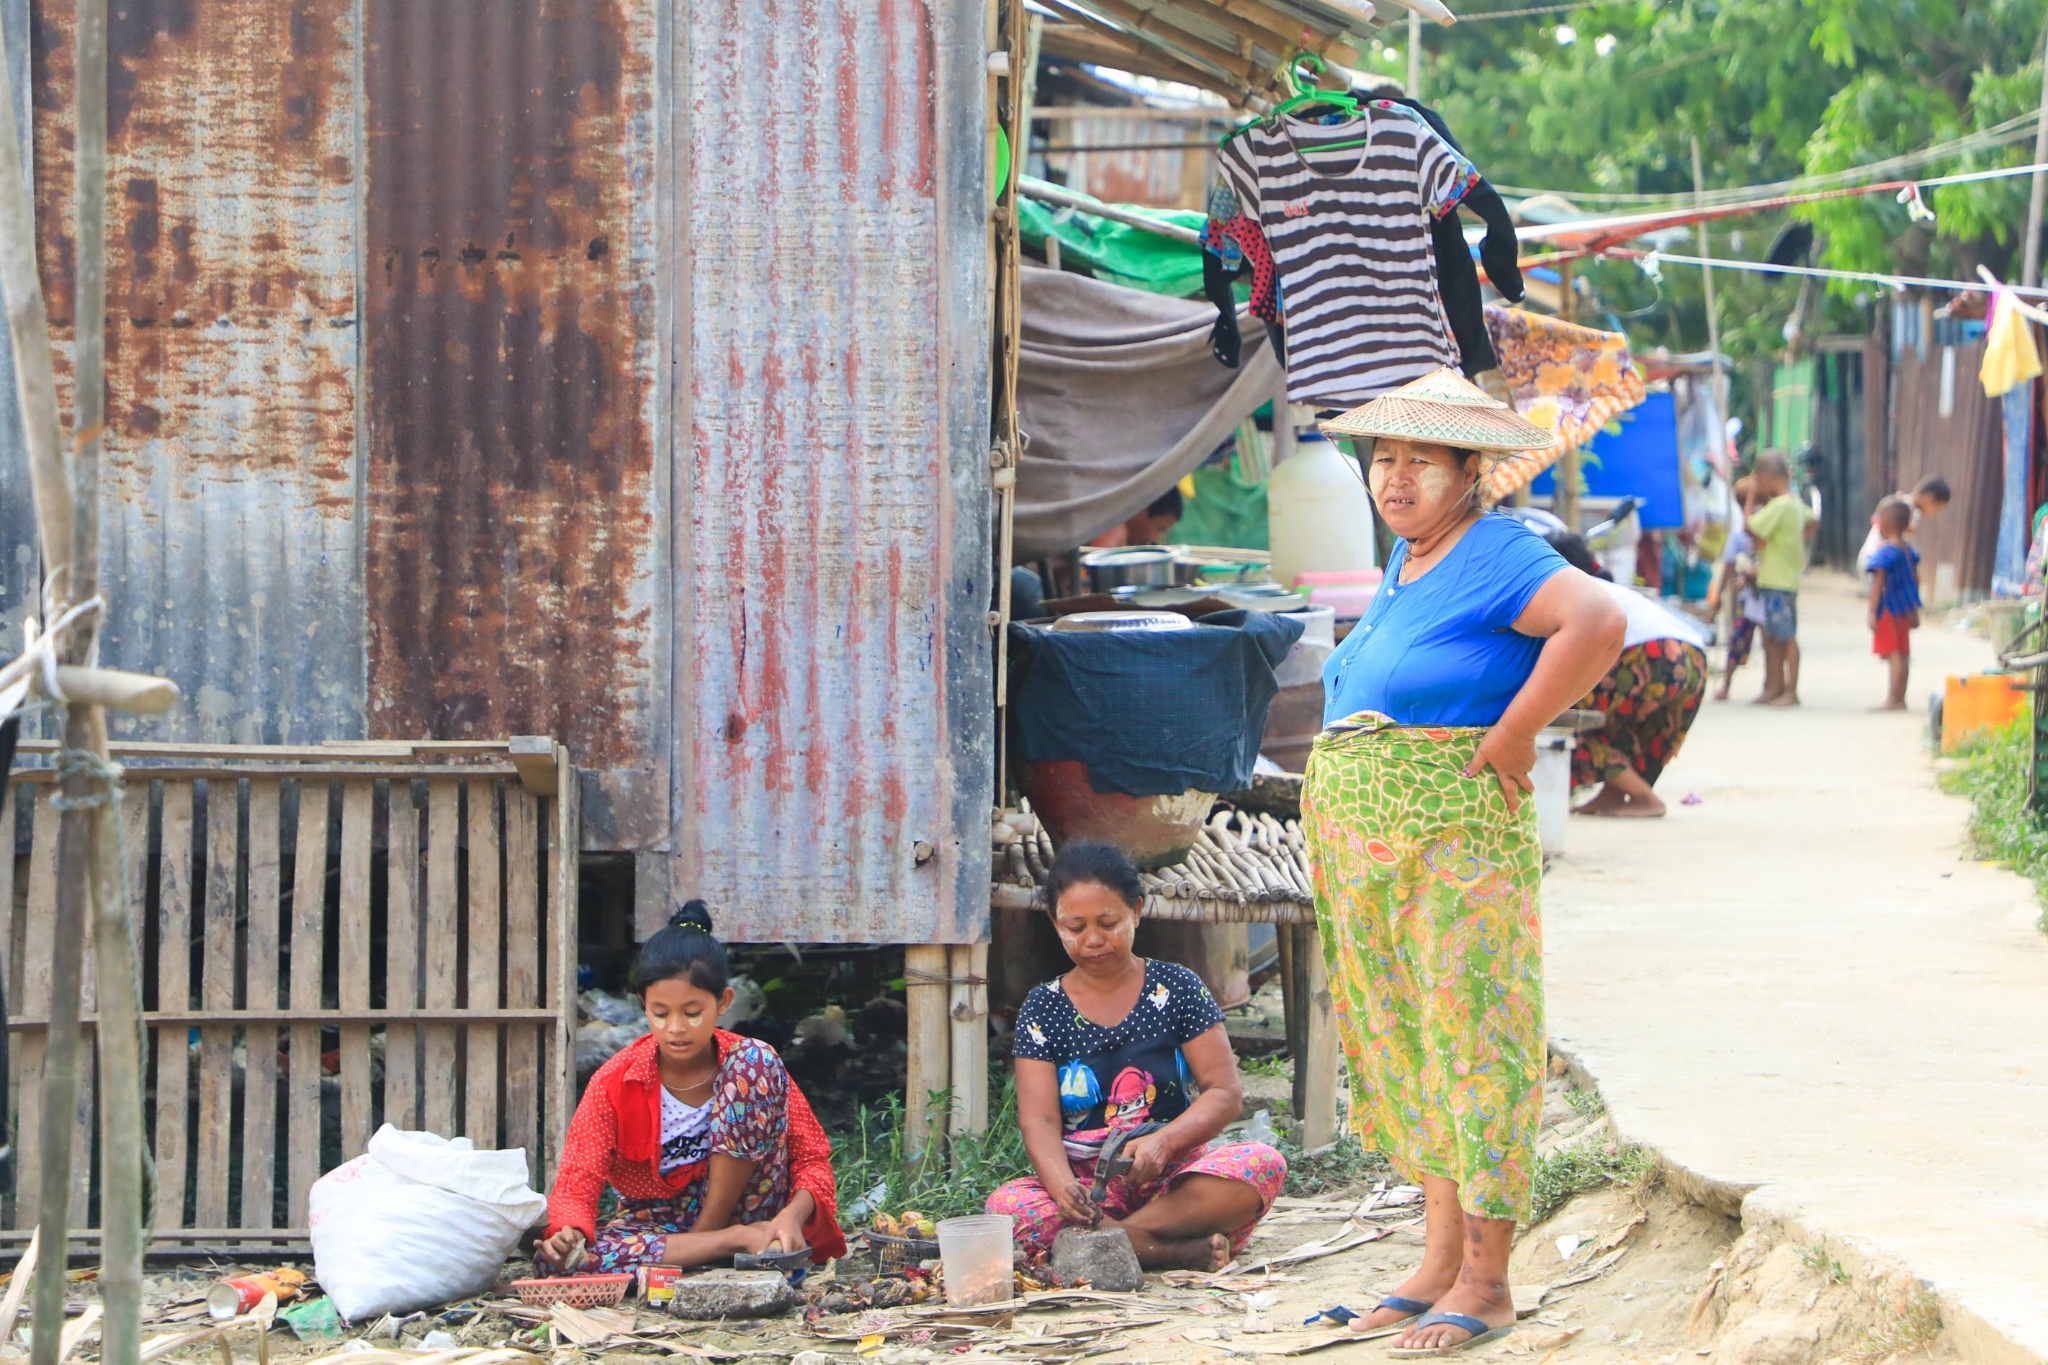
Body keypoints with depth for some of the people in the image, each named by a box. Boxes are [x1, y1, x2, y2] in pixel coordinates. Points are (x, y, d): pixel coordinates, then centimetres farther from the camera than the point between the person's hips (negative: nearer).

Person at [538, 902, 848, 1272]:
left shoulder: (746, 1061, -7)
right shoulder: (615, 1082, -8)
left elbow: (813, 1160, -7)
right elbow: (576, 1183, -14)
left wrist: (793, 1215, -29)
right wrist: (568, 1231, -38)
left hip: (738, 1209, -1)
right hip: (656, 1224, 1)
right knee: (555, 1253, -33)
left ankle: (709, 1234, -13)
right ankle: (735, 1241, -24)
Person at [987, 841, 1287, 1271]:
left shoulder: (1176, 988, 5)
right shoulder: (1043, 1009, 5)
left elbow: (1225, 1091, -2)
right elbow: (1039, 1119, -5)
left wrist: (1163, 1142, -22)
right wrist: (1062, 1185, -27)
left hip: (1174, 1173, 0)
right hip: (1088, 1183, 0)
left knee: (1264, 1164, -30)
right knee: (1006, 1207, -32)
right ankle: (1182, 1249, -34)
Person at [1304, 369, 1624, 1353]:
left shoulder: (1500, 557, -13)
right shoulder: (1407, 559, 15)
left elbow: (1598, 621, -30)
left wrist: (1510, 738, -23)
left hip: (1456, 843, -9)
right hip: (1365, 847, 9)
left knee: (1468, 1040, -6)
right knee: (1403, 1042, 11)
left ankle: (1485, 1283, -2)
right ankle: (1438, 1264, 17)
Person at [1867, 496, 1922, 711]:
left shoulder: (1884, 552, -16)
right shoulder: (1909, 551, 9)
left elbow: (1878, 585, -18)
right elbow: (1915, 581, 15)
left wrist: (1872, 613, -16)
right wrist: (1914, 612, 22)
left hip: (1888, 610, -8)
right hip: (1904, 610, 8)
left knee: (1893, 654, -7)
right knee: (1903, 654, 12)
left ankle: (1893, 700, -8)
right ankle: (1899, 699, 18)